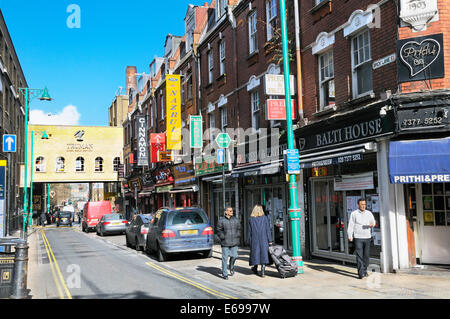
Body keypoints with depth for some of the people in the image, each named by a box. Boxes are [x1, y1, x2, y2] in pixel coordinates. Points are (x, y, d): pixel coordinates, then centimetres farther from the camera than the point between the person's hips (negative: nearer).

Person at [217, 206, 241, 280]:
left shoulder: (236, 220, 7)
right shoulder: (221, 220, -4)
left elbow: (239, 229, 15)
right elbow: (219, 230, -1)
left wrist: (238, 238, 5)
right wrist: (223, 238, -9)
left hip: (234, 242, 3)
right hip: (225, 243, -3)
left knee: (234, 256, -1)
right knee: (225, 258, -2)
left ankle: (231, 268, 30)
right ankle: (224, 274, 8)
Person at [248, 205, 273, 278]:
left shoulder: (251, 219, 1)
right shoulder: (265, 218, -1)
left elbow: (249, 231, 3)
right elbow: (268, 230, -2)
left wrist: (249, 241, 10)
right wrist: (270, 241, 1)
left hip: (254, 240, 1)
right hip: (264, 239, -1)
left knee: (255, 253, 13)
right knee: (264, 254, 2)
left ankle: (255, 269, 27)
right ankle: (262, 272, -3)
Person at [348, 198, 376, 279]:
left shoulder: (369, 213, 11)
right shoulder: (354, 214, 1)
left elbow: (373, 221, 16)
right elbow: (351, 225, -1)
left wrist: (372, 224, -9)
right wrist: (350, 236, -8)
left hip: (367, 237, 4)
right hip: (358, 237, -4)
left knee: (366, 255, 8)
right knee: (359, 256, -9)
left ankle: (364, 271, 21)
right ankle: (360, 273, -12)